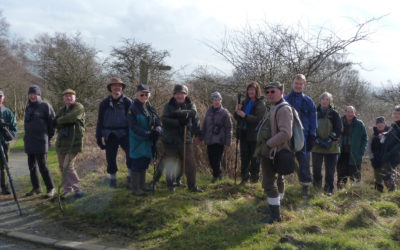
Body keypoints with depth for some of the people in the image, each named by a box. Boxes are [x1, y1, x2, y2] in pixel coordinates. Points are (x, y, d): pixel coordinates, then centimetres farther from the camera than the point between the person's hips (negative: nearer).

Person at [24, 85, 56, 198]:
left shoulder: (45, 106, -6)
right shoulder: (28, 107, 13)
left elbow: (53, 122, -6)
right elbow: (27, 123, 20)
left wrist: (48, 137, -2)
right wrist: (28, 136, 11)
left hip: (40, 141, -7)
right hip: (29, 141, 7)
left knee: (42, 165, -8)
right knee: (32, 165, 11)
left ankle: (51, 188, 3)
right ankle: (36, 187, 23)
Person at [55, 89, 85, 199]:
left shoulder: (79, 107, -4)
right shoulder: (62, 111, 19)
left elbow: (70, 117, -20)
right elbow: (55, 123, 10)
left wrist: (59, 120, -4)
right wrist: (65, 121, -8)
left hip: (73, 143, -7)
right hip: (61, 143, 8)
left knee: (68, 167, -14)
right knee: (62, 167, 9)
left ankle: (77, 189, -4)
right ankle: (68, 189, 20)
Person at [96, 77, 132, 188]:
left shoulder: (127, 102, 1)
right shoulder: (105, 103, 7)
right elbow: (100, 121, 10)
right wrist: (99, 137, 6)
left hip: (124, 133, -2)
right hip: (109, 135, 2)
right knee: (110, 157, 8)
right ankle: (112, 178, 25)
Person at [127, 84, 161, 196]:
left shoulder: (150, 107, 10)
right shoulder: (133, 108, -9)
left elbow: (158, 121, 5)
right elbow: (134, 126, -17)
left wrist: (157, 129, -18)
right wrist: (147, 134, -25)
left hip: (149, 142, 6)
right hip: (138, 141, -6)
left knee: (145, 164, 15)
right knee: (137, 164, -1)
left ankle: (142, 186, 27)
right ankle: (135, 188, 11)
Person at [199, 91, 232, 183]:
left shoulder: (224, 113, -5)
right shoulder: (209, 111, 7)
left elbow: (228, 129, -5)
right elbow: (204, 125, 16)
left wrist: (228, 143, -8)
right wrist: (201, 137, 13)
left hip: (219, 141, -4)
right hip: (209, 140, 5)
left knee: (216, 160, -3)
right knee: (211, 159, 9)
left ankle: (216, 175, 20)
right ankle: (218, 174, 31)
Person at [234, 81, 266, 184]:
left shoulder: (260, 104, -6)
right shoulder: (245, 102, 11)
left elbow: (259, 119, -18)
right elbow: (236, 118, 12)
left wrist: (244, 115, -24)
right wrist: (237, 112, -9)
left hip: (254, 135, -5)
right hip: (244, 133, 5)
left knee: (254, 157, 2)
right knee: (244, 157, 9)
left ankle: (255, 176, 14)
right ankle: (245, 177, 17)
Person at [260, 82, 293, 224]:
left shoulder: (284, 109, -17)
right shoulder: (275, 108, 14)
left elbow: (286, 133, -27)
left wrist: (268, 144, -22)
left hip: (275, 152, -10)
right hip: (272, 152, 10)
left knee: (269, 183, -8)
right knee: (277, 180, 22)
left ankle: (275, 215, -1)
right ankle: (275, 206, 37)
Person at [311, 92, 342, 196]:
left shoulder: (334, 114, 2)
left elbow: (338, 130, -1)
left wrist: (330, 140, -11)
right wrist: (317, 140, -8)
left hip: (331, 147, -1)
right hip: (317, 146, 1)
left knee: (330, 170, 2)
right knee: (316, 168, -3)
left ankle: (329, 190, 13)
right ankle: (317, 186, 16)